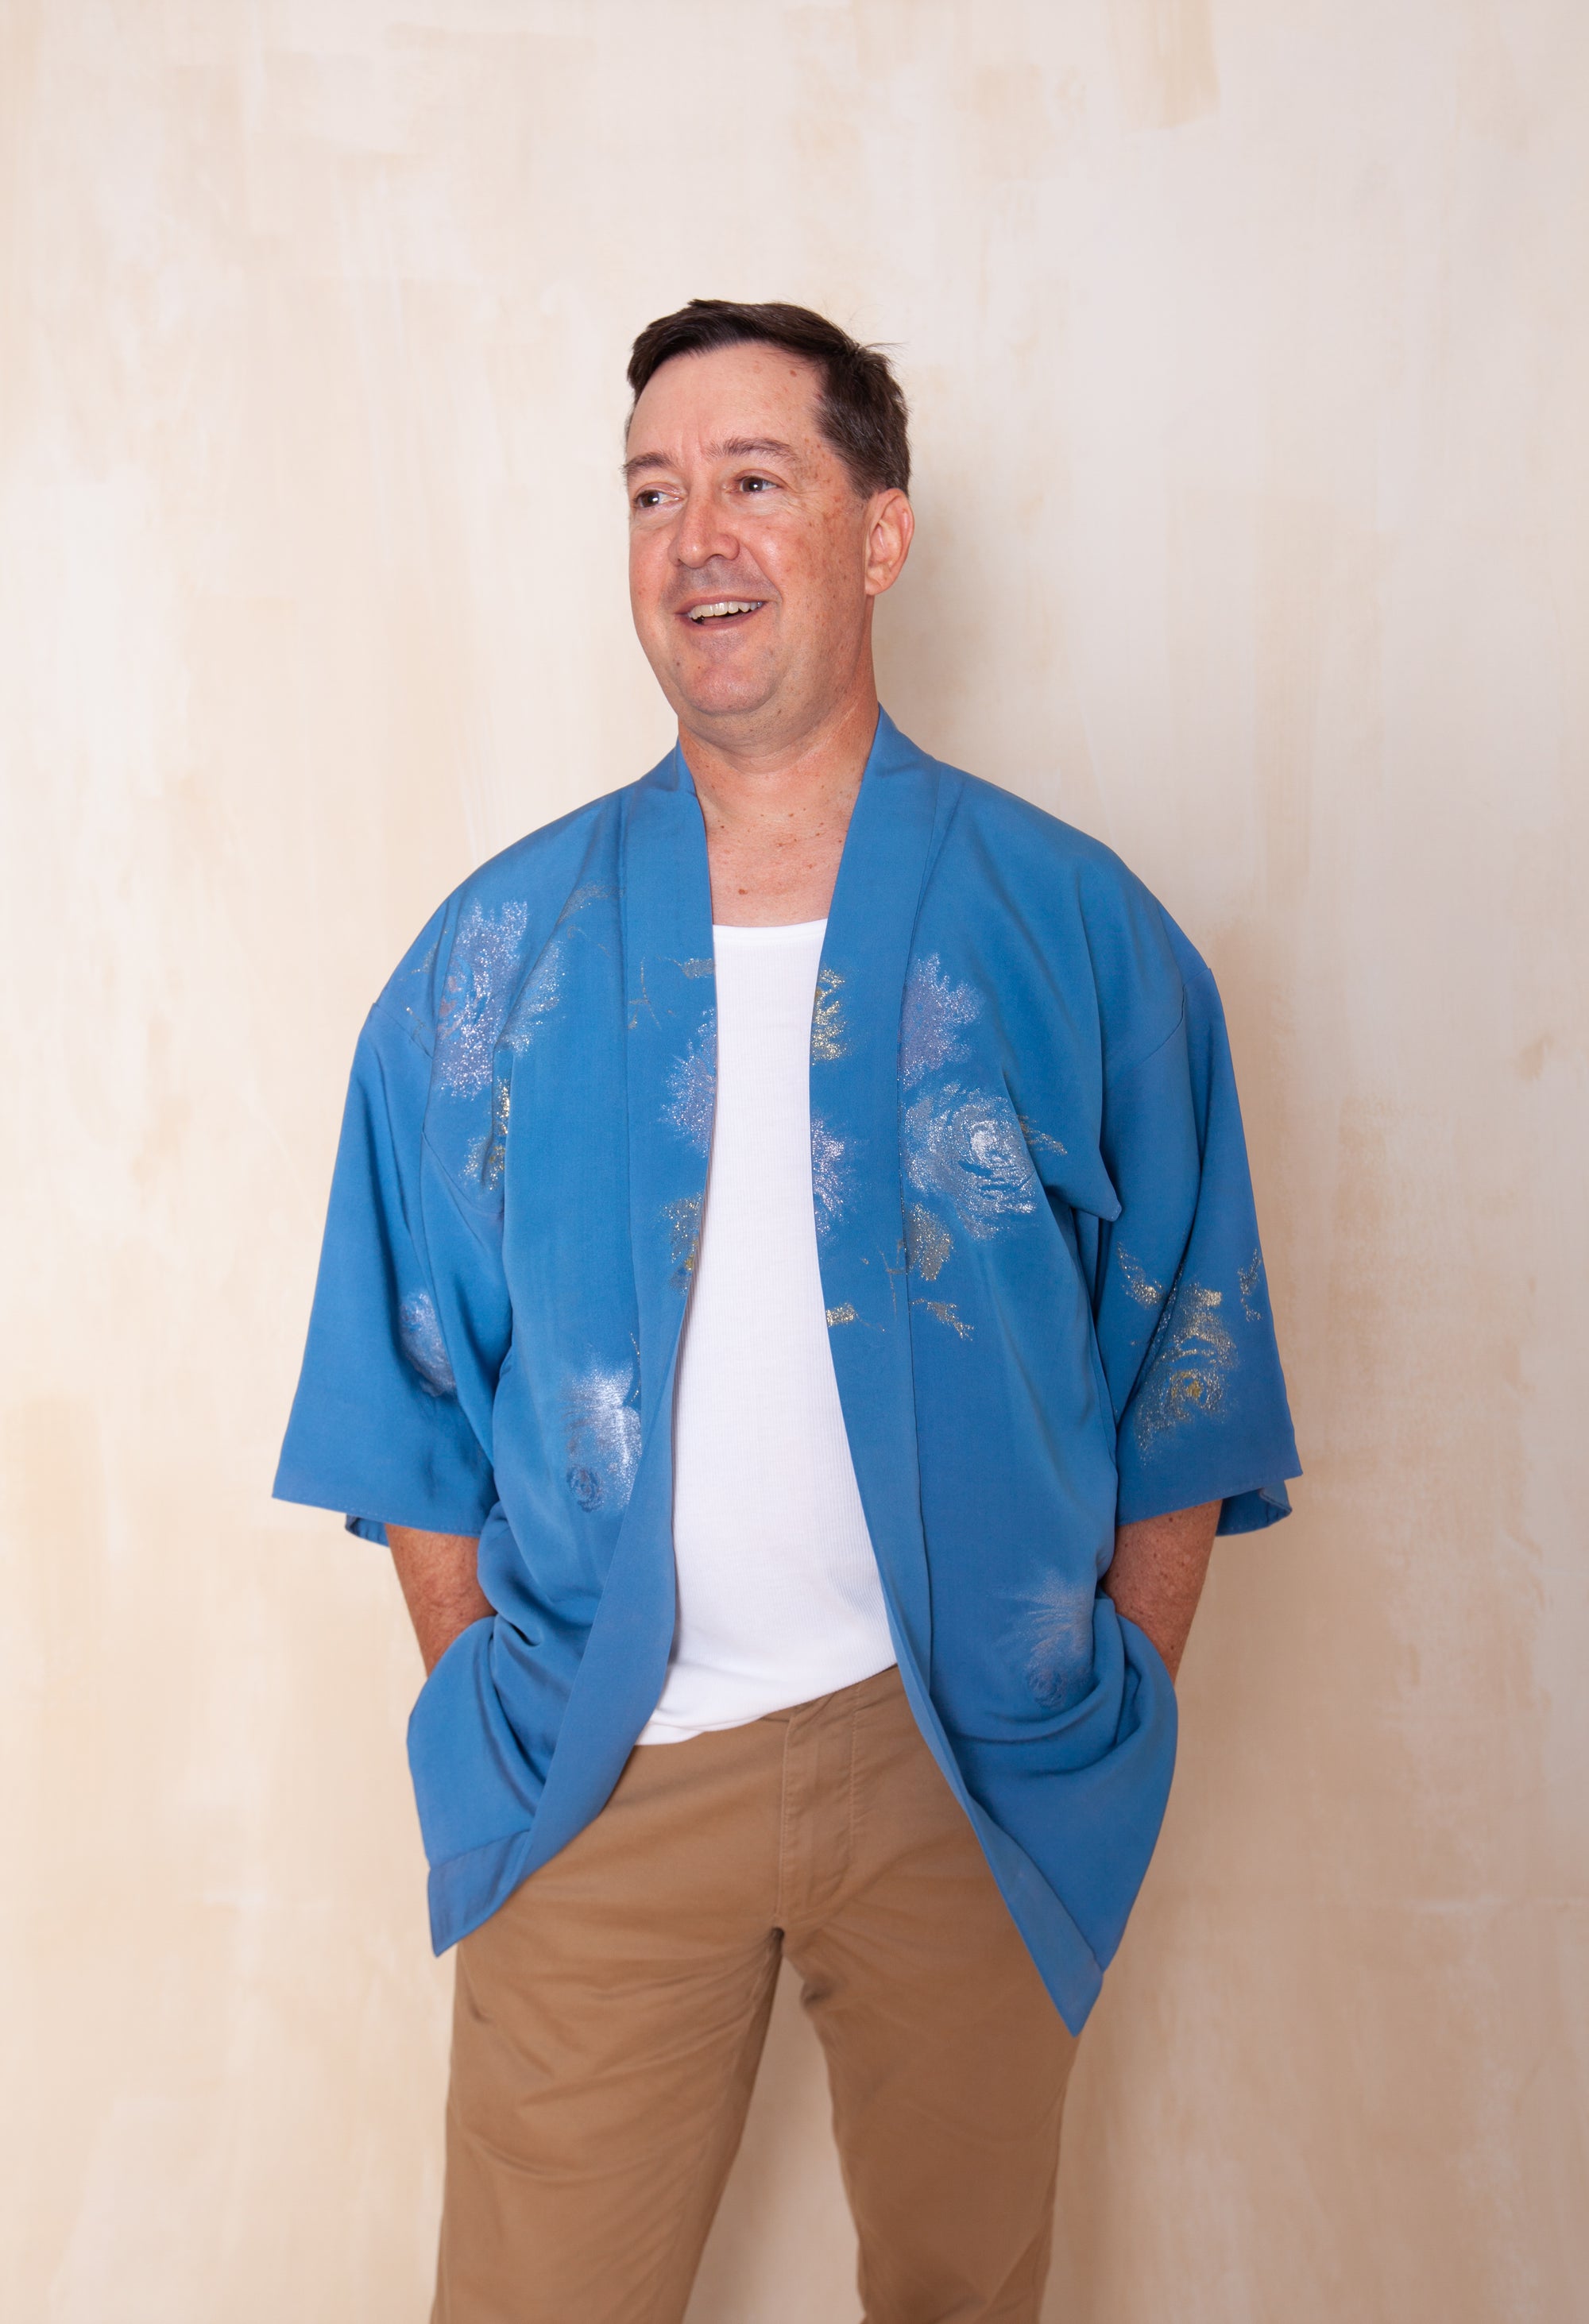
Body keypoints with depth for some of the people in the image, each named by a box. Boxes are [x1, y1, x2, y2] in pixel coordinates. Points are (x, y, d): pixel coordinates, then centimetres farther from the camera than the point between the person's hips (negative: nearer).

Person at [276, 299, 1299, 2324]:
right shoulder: (498, 954, 0)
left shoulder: (1078, 932, -3)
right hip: (595, 1773, 1)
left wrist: (1115, 1737, 1)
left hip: (967, 1760, 0)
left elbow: (1180, 1374, 1)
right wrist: (489, 1716, 3)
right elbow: (413, 1393, 6)